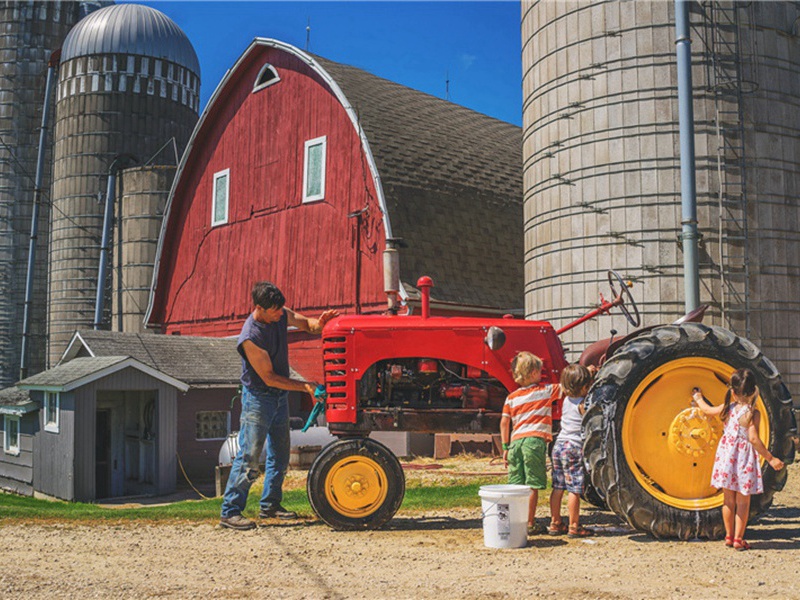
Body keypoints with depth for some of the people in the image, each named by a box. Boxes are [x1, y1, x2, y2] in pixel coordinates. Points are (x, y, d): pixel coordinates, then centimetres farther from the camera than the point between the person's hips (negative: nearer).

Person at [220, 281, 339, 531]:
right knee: (249, 456, -8)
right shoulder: (250, 337, -26)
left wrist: (319, 323, -12)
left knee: (279, 454, 15)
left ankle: (270, 505, 27)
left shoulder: (281, 314, -5)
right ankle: (230, 512, -1)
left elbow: (304, 324, 12)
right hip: (258, 396, -8)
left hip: (280, 396, 8)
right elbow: (269, 378, -23)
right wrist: (305, 386, -23)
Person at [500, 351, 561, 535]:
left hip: (515, 441, 4)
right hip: (535, 440, -4)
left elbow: (504, 423, 9)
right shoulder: (545, 391, 4)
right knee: (532, 485, 0)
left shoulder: (511, 397, 13)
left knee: (516, 485, 8)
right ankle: (530, 524, 3)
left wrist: (505, 447, 14)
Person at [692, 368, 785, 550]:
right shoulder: (753, 413, -15)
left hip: (726, 457, 4)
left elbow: (707, 410, 16)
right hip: (744, 460, -4)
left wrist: (698, 398, 36)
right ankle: (738, 539, 10)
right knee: (743, 501, 7)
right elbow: (753, 439, -22)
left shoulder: (727, 408, -1)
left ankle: (729, 536, 25)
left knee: (728, 499, 15)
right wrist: (770, 458, -18)